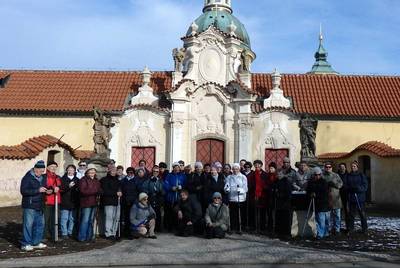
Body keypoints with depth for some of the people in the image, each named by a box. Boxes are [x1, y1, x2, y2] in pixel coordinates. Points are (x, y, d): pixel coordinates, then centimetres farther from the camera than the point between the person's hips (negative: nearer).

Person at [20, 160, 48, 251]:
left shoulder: (42, 178, 13)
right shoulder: (27, 178, -10)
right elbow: (23, 191, -19)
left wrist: (47, 190, 3)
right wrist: (38, 190, -23)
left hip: (39, 206, 8)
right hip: (30, 206, -8)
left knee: (40, 224, 11)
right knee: (28, 225, -4)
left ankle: (36, 242, 22)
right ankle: (25, 244, 6)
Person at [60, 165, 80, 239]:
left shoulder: (77, 180, 11)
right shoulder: (63, 179, 1)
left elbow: (80, 189, 18)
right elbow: (61, 189, -9)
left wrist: (77, 189, -2)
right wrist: (68, 186, -21)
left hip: (74, 203, 4)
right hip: (65, 202, -4)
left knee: (72, 219, 9)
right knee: (64, 219, -3)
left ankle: (70, 233, 18)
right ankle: (64, 234, 4)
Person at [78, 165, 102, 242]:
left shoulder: (96, 181, 16)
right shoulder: (83, 180, -6)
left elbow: (100, 190, 14)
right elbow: (83, 191, -17)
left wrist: (98, 192, -10)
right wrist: (94, 191, -15)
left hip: (94, 203, 7)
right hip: (86, 203, -7)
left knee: (91, 221, 11)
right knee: (85, 221, -7)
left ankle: (89, 237, 18)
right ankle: (82, 237, 0)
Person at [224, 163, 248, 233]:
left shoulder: (243, 177, 6)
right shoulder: (229, 177, 13)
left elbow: (245, 188, -1)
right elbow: (226, 187, 6)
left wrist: (241, 190, -22)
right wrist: (227, 189, -17)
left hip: (241, 199, -1)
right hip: (232, 198, 1)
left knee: (240, 215, -2)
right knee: (232, 214, -1)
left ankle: (240, 228, 6)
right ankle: (232, 228, 7)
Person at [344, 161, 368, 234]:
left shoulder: (361, 175, 0)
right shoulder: (348, 176, 6)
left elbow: (365, 186, -5)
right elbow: (345, 186, 5)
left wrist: (358, 188, -21)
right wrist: (350, 188, -15)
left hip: (360, 198, -2)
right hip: (351, 198, 2)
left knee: (362, 213, 5)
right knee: (351, 214, 5)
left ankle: (364, 228, 17)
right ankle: (351, 229, 13)